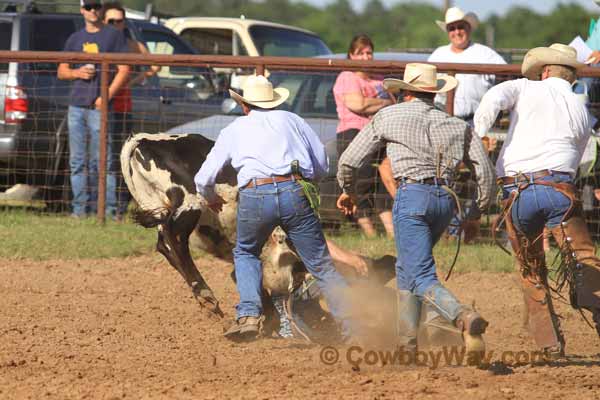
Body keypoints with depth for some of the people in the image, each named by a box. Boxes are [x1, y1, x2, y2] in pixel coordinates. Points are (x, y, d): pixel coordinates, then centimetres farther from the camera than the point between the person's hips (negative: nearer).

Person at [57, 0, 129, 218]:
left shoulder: (114, 35, 2)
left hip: (98, 107, -5)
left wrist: (107, 95, -15)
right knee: (77, 161, 5)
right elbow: (61, 71, 21)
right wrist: (77, 73, -2)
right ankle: (80, 207, 9)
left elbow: (124, 70, -4)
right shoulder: (75, 39, 17)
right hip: (76, 106, 5)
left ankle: (109, 209, -12)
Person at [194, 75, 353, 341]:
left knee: (245, 253, 26)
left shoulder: (234, 130, 22)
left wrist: (212, 200, 44)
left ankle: (249, 315, 8)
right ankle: (351, 323, -3)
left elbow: (203, 179, 22)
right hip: (295, 193, 0)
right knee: (321, 264, 6)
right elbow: (322, 167, 22)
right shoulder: (291, 120, 22)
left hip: (254, 197, 0)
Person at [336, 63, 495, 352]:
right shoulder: (457, 125, 18)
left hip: (412, 195, -5)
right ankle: (407, 340, 19)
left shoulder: (387, 117, 11)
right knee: (406, 267, 23)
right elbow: (484, 168, 8)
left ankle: (464, 317, -38)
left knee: (421, 278, -12)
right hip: (445, 198, 5)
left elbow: (348, 162, 13)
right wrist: (485, 204, 24)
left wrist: (348, 191, 32)